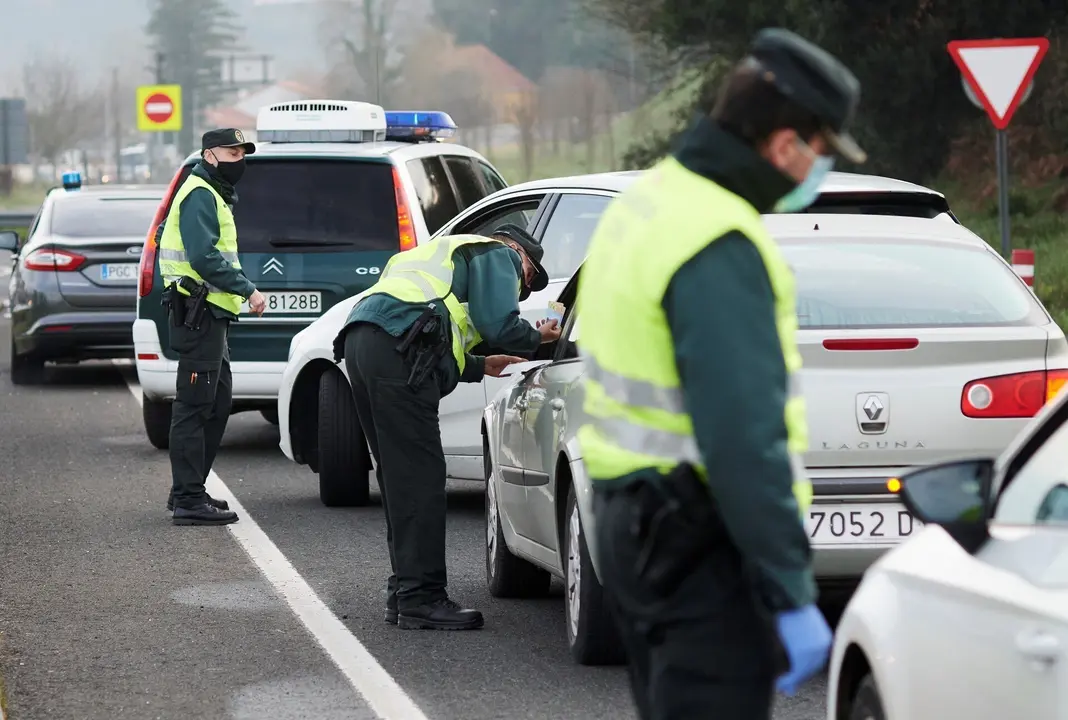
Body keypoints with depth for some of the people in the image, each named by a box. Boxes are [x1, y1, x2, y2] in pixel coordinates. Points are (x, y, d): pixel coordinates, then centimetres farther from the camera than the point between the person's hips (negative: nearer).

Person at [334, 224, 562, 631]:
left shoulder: (451, 252, 40)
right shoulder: (499, 255, 13)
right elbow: (499, 326, -2)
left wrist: (480, 366, 41)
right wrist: (538, 338, 17)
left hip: (361, 339, 10)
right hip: (397, 344, -10)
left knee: (400, 476, 14)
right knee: (420, 477, -10)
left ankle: (405, 593, 17)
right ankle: (421, 600, -13)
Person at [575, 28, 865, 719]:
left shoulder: (651, 198, 11)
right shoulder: (719, 246, -22)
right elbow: (744, 438, -26)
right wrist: (792, 596, -23)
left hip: (634, 515, 10)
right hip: (699, 539, -10)